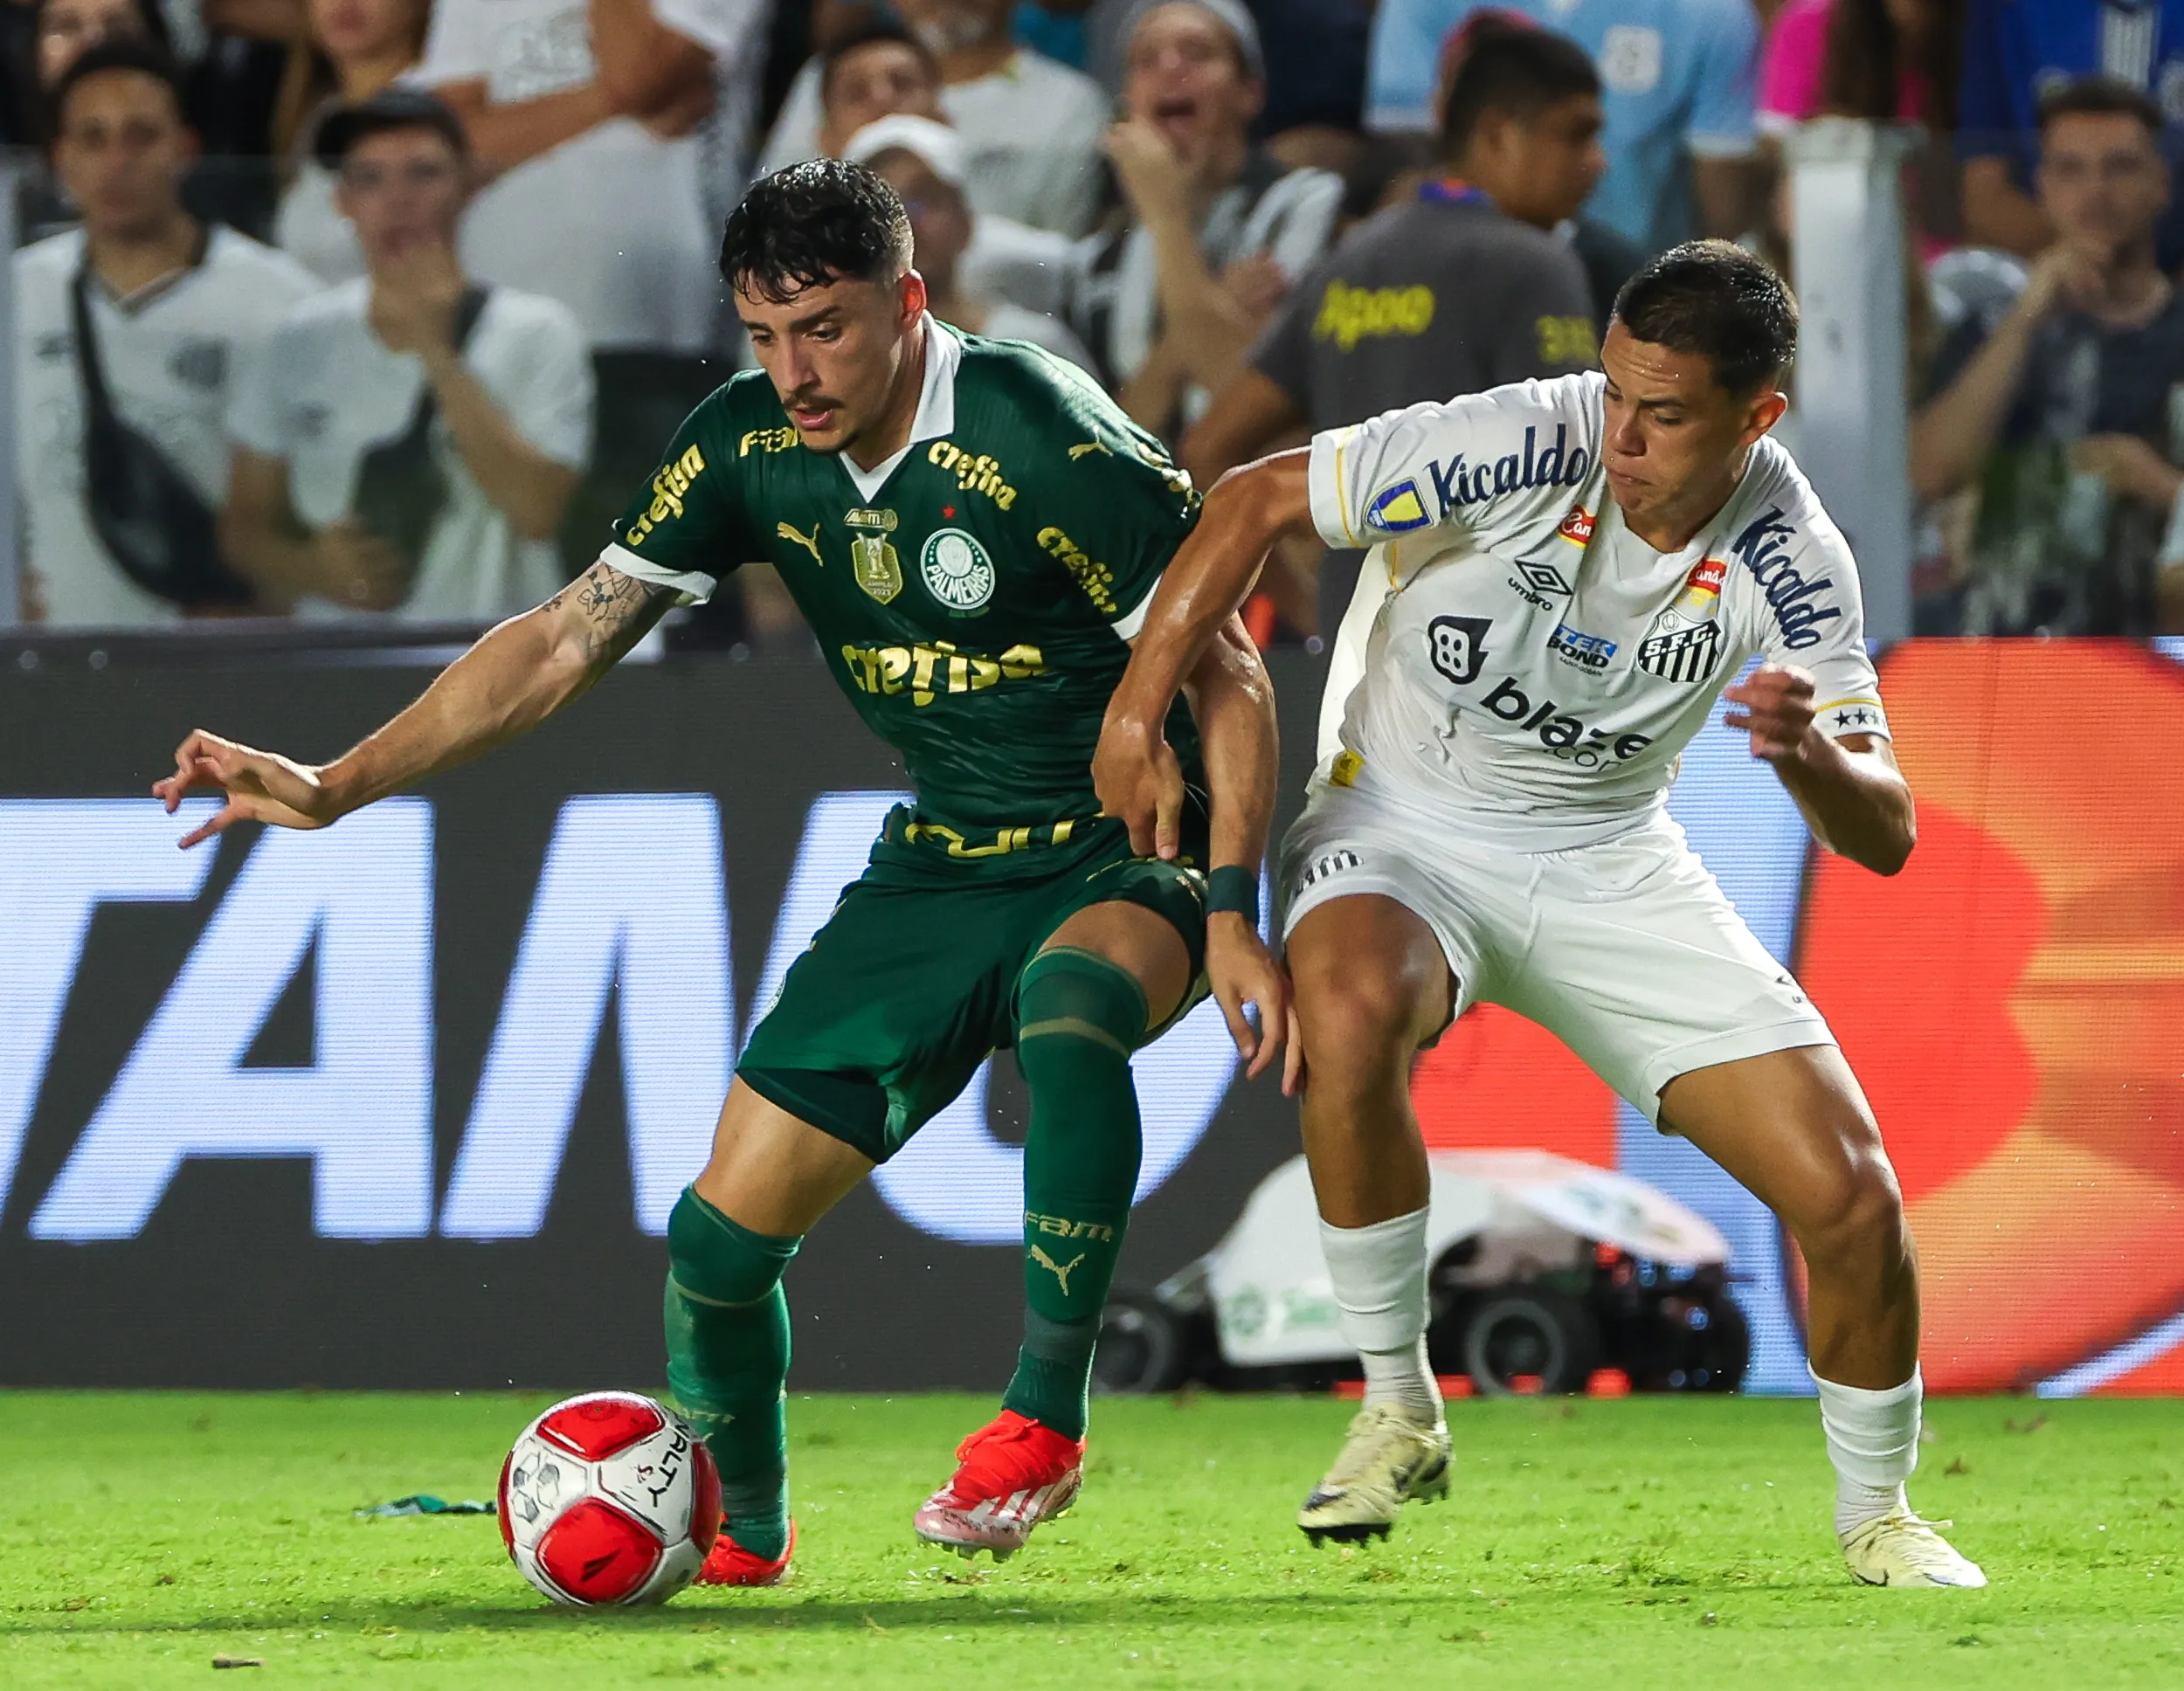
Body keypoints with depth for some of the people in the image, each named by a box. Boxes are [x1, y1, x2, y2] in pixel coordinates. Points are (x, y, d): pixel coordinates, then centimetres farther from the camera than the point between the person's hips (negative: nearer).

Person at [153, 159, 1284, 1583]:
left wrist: (1230, 913, -24)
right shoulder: (751, 446, -4)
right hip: (939, 872, 6)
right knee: (721, 1238, -1)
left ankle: (1046, 1416, -31)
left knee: (1068, 1016, -43)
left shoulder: (1044, 439, -22)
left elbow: (1228, 674, -16)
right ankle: (743, 1535, 27)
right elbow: (570, 638, 2)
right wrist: (335, 787, -6)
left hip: (1126, 861, -6)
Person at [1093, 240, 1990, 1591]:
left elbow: (1884, 837, -15)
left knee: (1851, 1198, -8)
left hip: (1610, 860, 3)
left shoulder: (1792, 559, -15)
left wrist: (1811, 750, -38)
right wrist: (1138, 718, -19)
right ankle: (1398, 1415, -20)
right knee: (1352, 1010, -39)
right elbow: (1257, 500, -16)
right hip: (1406, 828, -3)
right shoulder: (1525, 446, -24)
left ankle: (1877, 1515, 21)